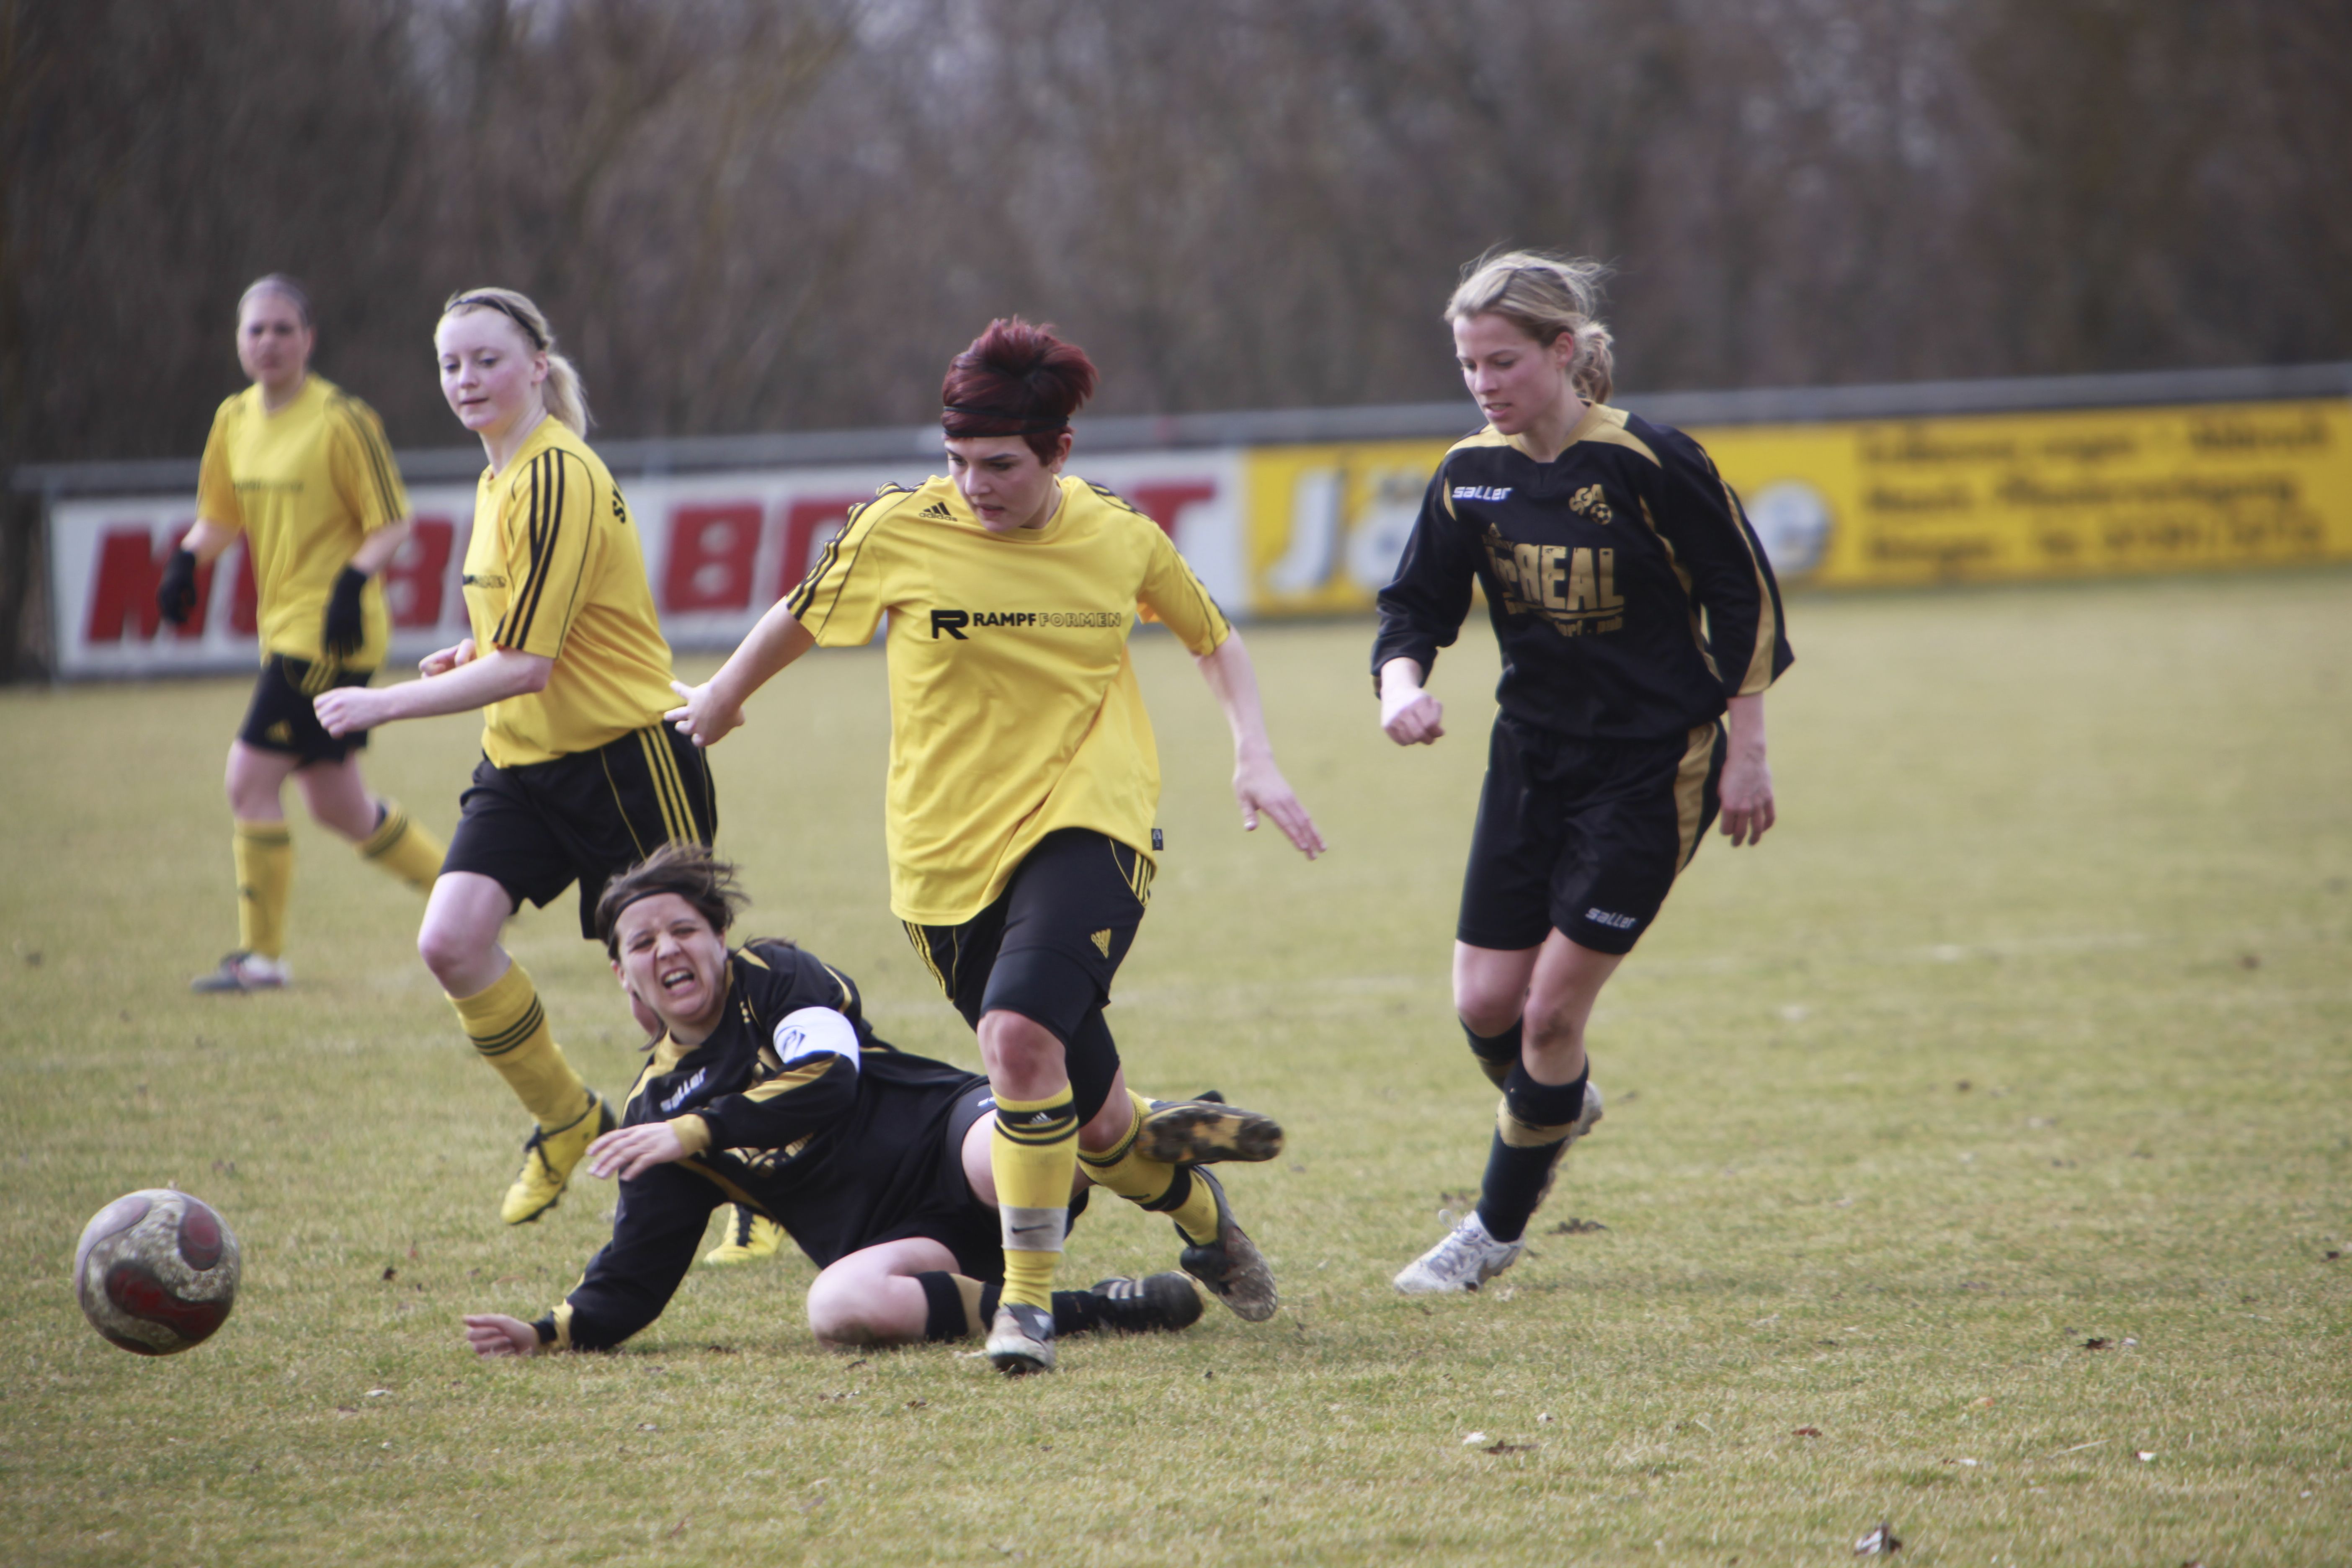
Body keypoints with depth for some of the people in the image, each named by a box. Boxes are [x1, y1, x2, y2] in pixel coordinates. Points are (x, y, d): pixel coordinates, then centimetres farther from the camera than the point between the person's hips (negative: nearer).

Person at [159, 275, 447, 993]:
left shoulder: (343, 421, -13)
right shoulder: (235, 420, 9)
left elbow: (393, 522, -10)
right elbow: (221, 514, 22)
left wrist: (353, 582, -25)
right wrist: (187, 559, 2)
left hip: (331, 634, -8)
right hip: (284, 629, 8)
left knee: (250, 776, -11)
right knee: (337, 804, 14)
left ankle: (261, 955, -3)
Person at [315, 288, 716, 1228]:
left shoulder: (556, 479, -20)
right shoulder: (503, 475, 10)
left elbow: (526, 664, -23)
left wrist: (387, 704, -17)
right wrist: (475, 655, 8)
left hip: (622, 755, -8)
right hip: (523, 762, 8)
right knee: (451, 939, -11)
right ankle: (565, 1120, 8)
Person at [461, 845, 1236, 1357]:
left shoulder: (774, 978, 5)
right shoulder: (655, 1107, 16)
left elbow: (827, 1082, -13)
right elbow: (639, 1269, 16)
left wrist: (695, 1133, -15)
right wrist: (553, 1332, 1)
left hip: (944, 1134, -3)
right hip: (893, 1242, 4)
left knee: (1002, 1163, -43)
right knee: (837, 1306, -37)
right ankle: (1086, 1313, -34)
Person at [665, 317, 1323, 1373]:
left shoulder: (1119, 537, -2)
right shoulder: (900, 532, -6)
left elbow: (1212, 638, 16)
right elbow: (802, 618, 14)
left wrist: (1253, 755, 3)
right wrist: (724, 695, 29)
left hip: (1086, 827, -2)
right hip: (947, 853, 2)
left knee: (1020, 1035, -29)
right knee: (1089, 1115, 4)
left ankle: (1028, 1299, -18)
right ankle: (1196, 1209, 38)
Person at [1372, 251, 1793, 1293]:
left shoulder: (1648, 462, -17)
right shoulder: (1470, 477, -2)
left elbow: (1743, 598, -9)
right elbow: (1416, 605, 5)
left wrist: (1744, 754, -8)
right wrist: (1400, 682, -18)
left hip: (1652, 769, -5)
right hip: (1533, 755, 5)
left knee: (1551, 1010, -6)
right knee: (1485, 1003, 3)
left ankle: (1498, 1227, 13)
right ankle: (1561, 1106, 38)